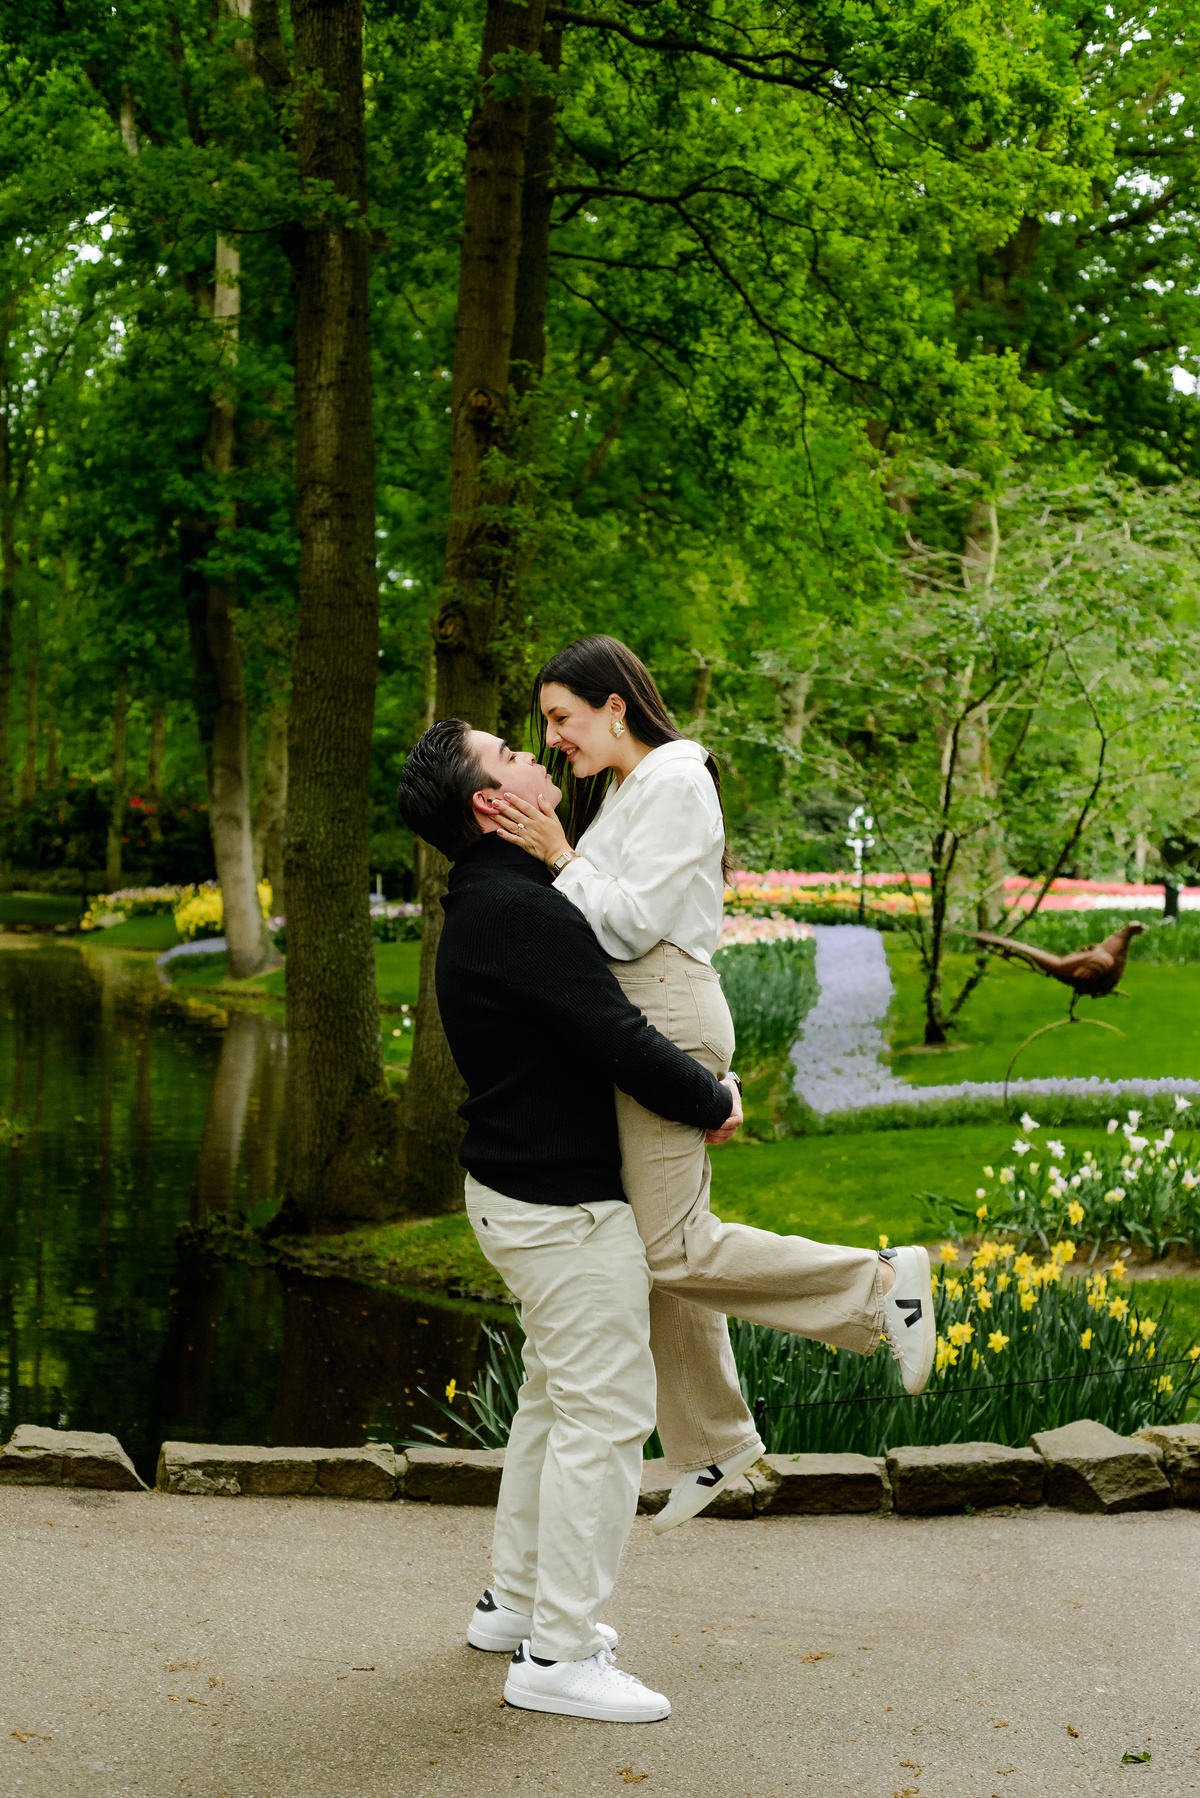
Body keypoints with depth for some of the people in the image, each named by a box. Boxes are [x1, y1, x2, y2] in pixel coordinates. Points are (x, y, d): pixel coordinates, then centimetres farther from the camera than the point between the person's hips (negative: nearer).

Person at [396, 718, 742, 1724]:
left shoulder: (489, 905, 12)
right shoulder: (518, 910, -22)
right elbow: (619, 1042, -24)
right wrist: (715, 1101, -8)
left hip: (521, 1186, 11)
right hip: (564, 1205, -11)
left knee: (556, 1396, 21)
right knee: (606, 1412, -5)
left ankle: (517, 1601, 32)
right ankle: (559, 1652, 1)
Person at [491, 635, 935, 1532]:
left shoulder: (674, 783, -10)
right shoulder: (620, 790, 20)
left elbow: (634, 922, -17)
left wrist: (558, 857, -17)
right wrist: (533, 852, 8)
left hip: (669, 1021, -10)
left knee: (671, 1248, -12)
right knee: (665, 1241, 12)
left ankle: (884, 1284, -3)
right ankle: (715, 1442, 22)